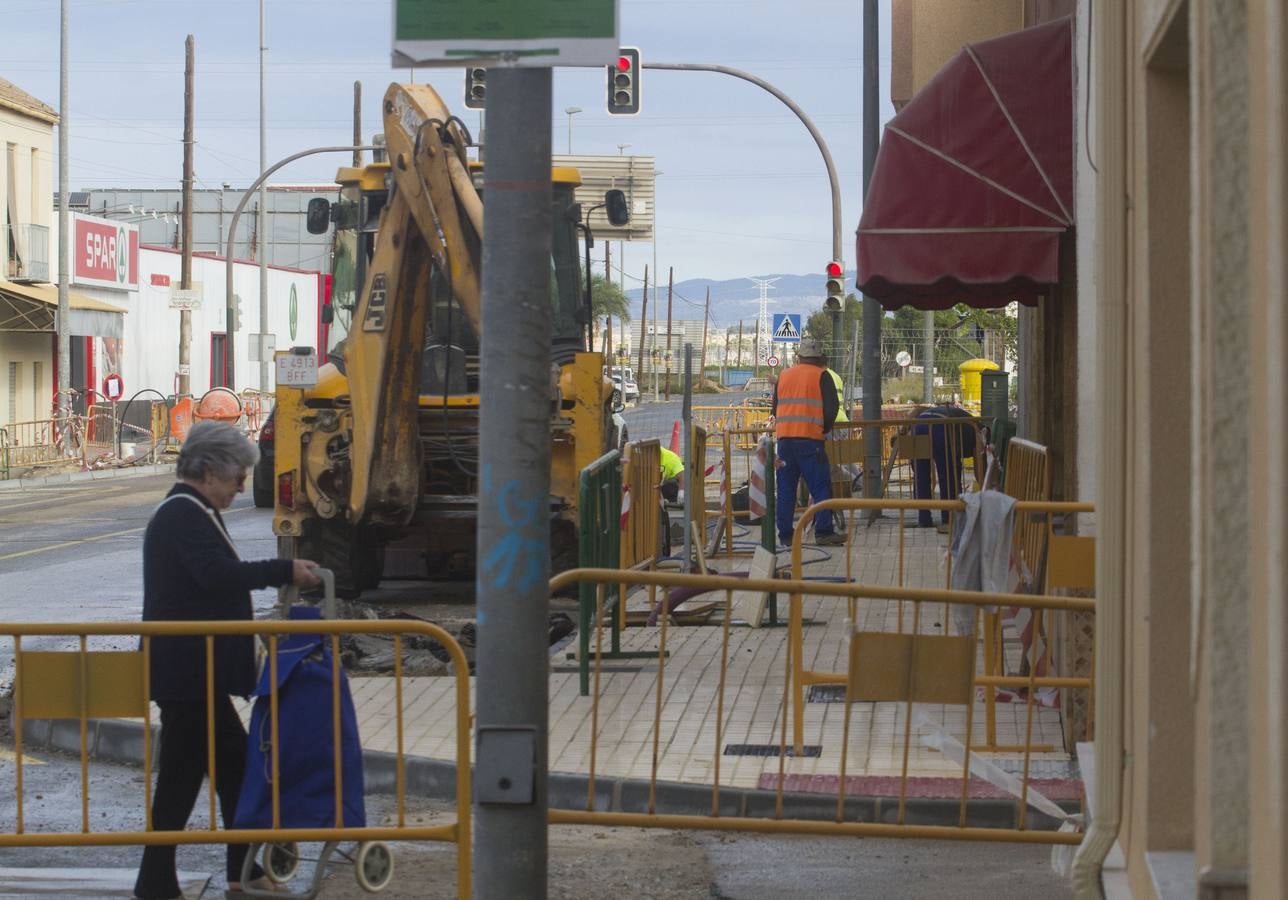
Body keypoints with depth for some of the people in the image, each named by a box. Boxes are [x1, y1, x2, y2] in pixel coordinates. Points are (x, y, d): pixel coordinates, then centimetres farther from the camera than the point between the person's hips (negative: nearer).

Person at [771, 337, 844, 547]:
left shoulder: (784, 376, 14)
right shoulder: (821, 376, 0)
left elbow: (775, 407, 19)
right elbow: (832, 407, -4)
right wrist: (825, 428, 13)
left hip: (784, 437, 4)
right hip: (810, 439, -4)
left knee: (786, 489, 9)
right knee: (821, 486, -2)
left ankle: (785, 533, 8)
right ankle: (823, 531, -10)